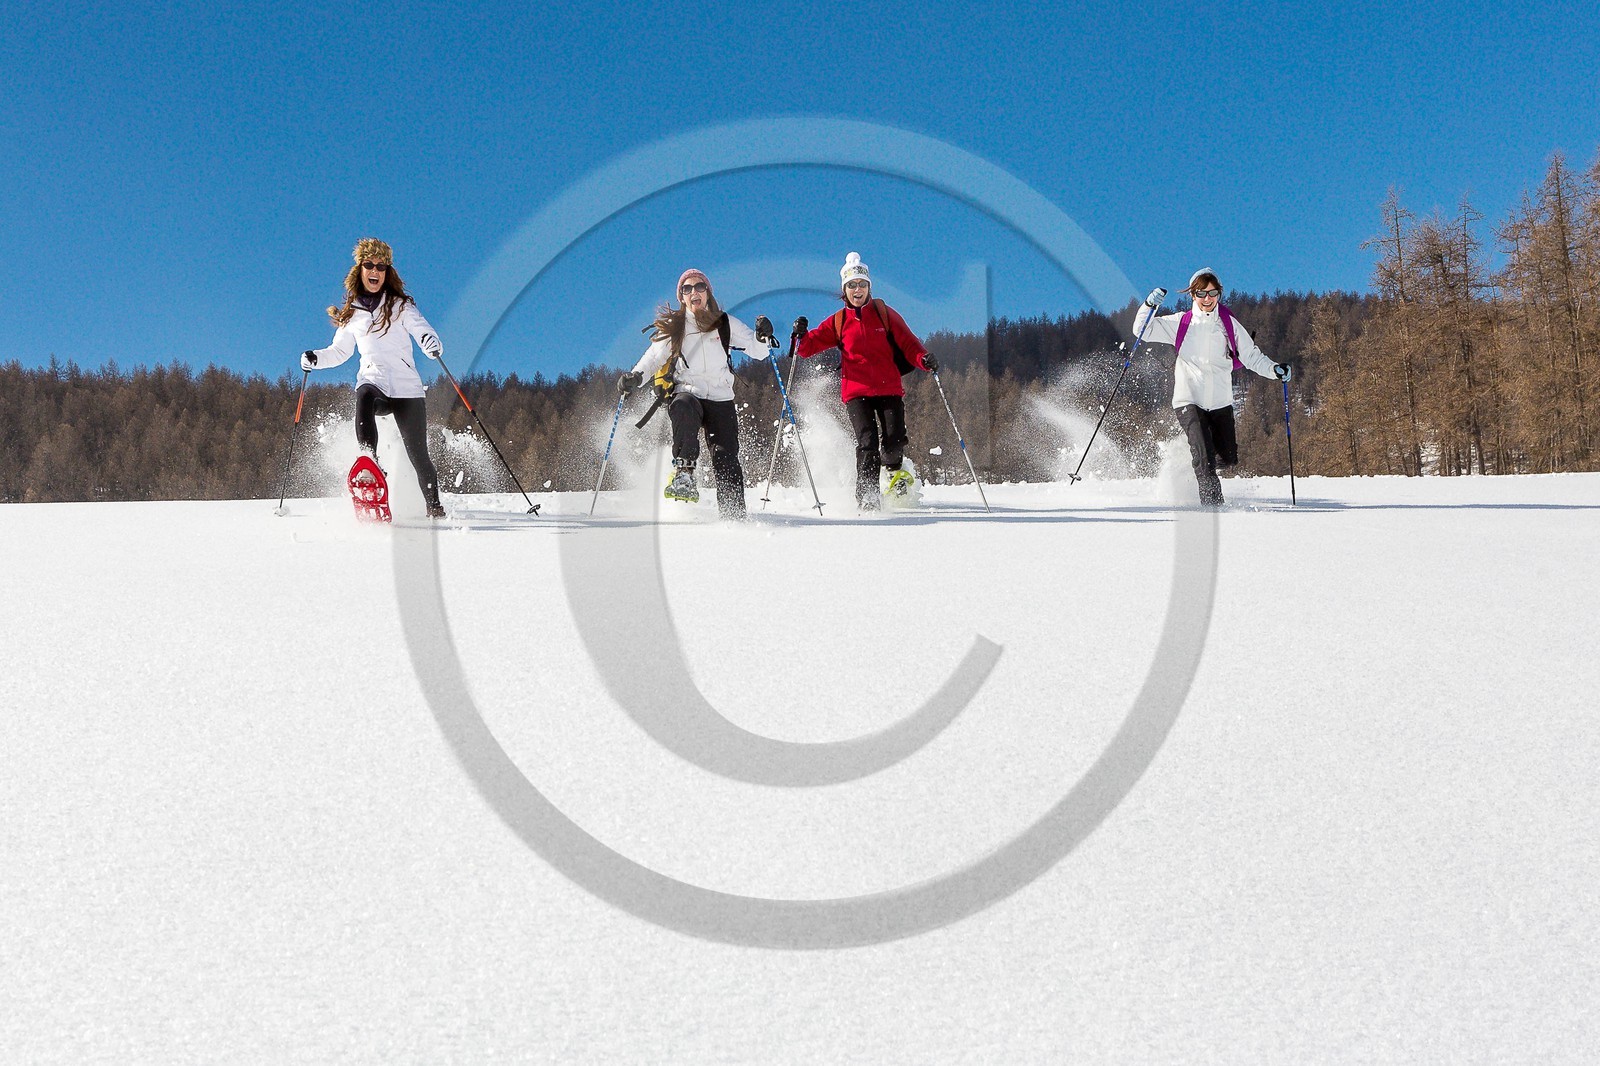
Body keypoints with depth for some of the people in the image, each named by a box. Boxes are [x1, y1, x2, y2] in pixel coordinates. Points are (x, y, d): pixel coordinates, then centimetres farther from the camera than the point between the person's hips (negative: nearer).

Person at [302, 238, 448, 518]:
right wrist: (316, 359, 7)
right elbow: (340, 351, 27)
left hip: (406, 387, -1)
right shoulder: (351, 313, 16)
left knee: (418, 455, -5)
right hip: (373, 382, 1)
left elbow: (423, 332, -3)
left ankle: (434, 507, 13)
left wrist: (432, 344, -28)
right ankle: (370, 462, -46)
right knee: (364, 397, -38)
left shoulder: (400, 305, 8)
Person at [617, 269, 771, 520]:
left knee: (726, 461, -10)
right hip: (687, 393, -1)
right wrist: (635, 376, -11)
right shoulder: (673, 328, 8)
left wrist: (763, 337, -16)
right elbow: (653, 359, 9)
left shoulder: (725, 324, 9)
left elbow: (757, 351, 7)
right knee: (683, 409, -38)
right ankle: (684, 473, -36)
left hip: (721, 398, 1)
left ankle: (735, 516, -3)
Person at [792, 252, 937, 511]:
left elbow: (907, 342, 4)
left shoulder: (884, 313, 7)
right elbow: (811, 346, 8)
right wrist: (801, 335, -14)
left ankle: (895, 469, 27)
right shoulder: (838, 321, 9)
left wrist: (924, 359, -15)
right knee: (867, 443, -15)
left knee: (895, 439, -9)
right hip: (856, 391, 0)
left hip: (889, 388, 0)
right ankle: (866, 496, -4)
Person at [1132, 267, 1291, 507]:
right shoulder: (1181, 323, 3)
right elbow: (1143, 331, 3)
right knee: (1205, 455, -21)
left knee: (1228, 458, 6)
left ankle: (1199, 461, 38)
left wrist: (1274, 369, -12)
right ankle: (1211, 501, -10)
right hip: (1189, 400, -2)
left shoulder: (1229, 323, 4)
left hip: (1221, 401, 3)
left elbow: (1251, 355, 5)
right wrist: (1149, 305, -14)